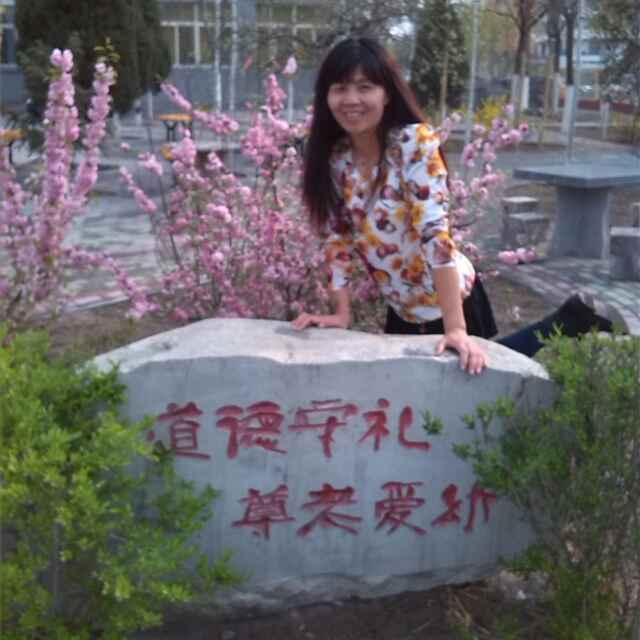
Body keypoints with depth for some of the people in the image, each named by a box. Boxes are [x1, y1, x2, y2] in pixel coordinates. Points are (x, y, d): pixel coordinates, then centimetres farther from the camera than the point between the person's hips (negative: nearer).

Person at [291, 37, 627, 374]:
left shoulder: (414, 143, -24)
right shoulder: (334, 156, -7)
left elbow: (434, 230, -32)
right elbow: (337, 235, -4)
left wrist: (456, 328, -36)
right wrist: (341, 312, -12)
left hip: (448, 300, -7)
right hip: (401, 308, 7)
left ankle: (571, 322, 27)